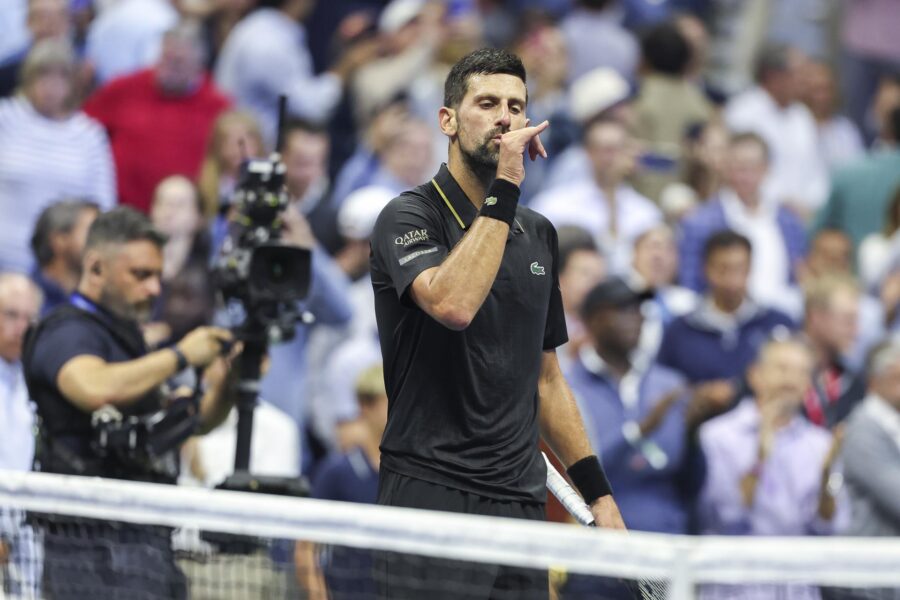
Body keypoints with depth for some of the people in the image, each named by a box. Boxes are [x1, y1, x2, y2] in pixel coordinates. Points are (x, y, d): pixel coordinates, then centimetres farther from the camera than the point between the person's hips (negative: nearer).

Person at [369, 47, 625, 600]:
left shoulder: (539, 233, 16)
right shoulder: (409, 217, -5)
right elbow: (453, 304, -26)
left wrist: (598, 492, 17)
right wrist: (504, 188, -21)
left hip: (521, 504, 6)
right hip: (433, 495, -6)